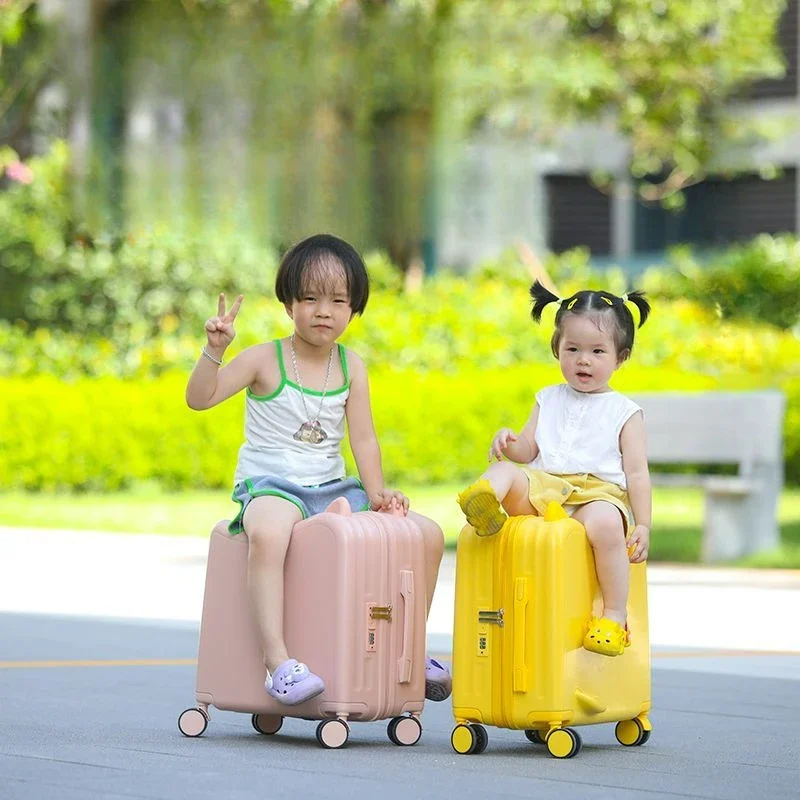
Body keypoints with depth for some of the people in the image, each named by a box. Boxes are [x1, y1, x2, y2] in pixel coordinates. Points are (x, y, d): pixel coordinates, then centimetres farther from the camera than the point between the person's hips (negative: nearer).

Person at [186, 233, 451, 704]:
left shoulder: (352, 367, 7)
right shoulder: (265, 360, -4)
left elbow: (363, 437, 4)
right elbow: (200, 398, -12)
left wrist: (376, 492, -9)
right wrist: (214, 350, -26)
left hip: (332, 489, 5)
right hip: (270, 486, -5)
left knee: (428, 533, -5)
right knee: (268, 531, -42)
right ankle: (279, 662, -43)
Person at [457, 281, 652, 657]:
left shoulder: (624, 413, 12)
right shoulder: (549, 400, 22)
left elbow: (636, 472, 7)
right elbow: (527, 451, 15)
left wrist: (643, 525, -2)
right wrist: (508, 443, -9)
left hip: (599, 491, -3)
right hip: (544, 487, 3)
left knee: (605, 521, -37)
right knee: (504, 472, -24)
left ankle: (614, 617, -27)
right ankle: (485, 501, -63)